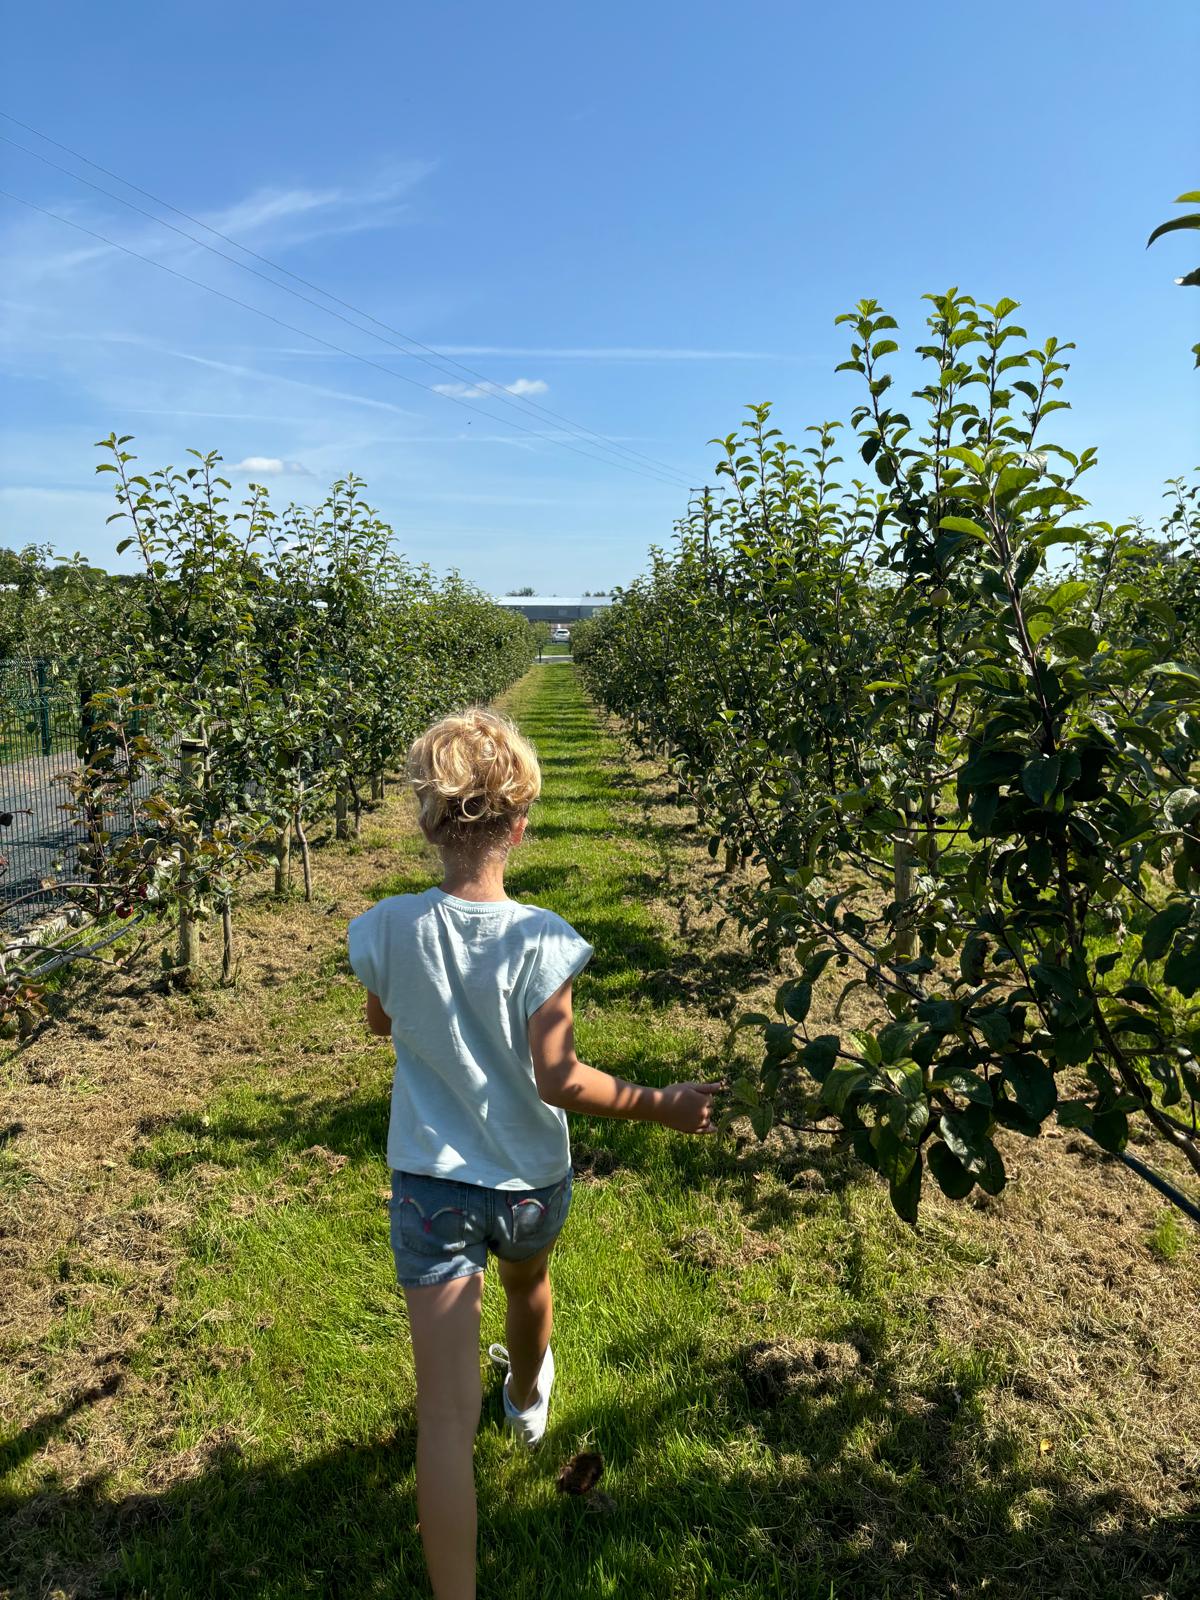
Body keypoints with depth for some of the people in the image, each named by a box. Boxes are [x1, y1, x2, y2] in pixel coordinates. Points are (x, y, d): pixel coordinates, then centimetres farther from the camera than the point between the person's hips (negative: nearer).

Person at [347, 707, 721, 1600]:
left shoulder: (387, 930, -16)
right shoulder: (544, 941, -24)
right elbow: (558, 1080, -23)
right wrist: (661, 1107, -12)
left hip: (431, 1188, -1)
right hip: (531, 1184, 1)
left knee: (447, 1415, 3)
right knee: (528, 1283, 35)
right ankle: (528, 1396, 65)